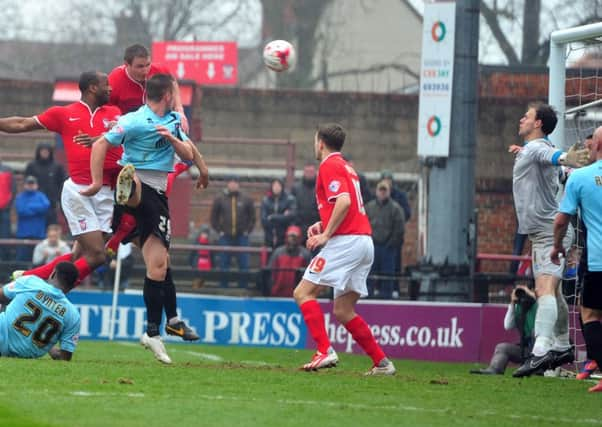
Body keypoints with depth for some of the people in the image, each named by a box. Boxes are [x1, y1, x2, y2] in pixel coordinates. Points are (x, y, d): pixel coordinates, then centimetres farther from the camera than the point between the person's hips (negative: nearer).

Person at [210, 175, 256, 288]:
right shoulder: (219, 199, 2)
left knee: (244, 265, 0)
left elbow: (252, 217, 10)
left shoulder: (246, 200, 4)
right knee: (224, 265, 4)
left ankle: (243, 286, 7)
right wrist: (219, 230, 0)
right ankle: (223, 288, 11)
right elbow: (214, 217, 7)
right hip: (225, 238, 0)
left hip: (242, 237, 0)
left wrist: (247, 231, 1)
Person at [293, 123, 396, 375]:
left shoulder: (329, 166, -6)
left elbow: (344, 201, -21)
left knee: (303, 292, -8)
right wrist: (322, 225, 16)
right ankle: (381, 362, 9)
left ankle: (325, 352, -20)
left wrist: (326, 234, -17)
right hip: (364, 242, 9)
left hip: (346, 241, -9)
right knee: (343, 312, 12)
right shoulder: (345, 167, 23)